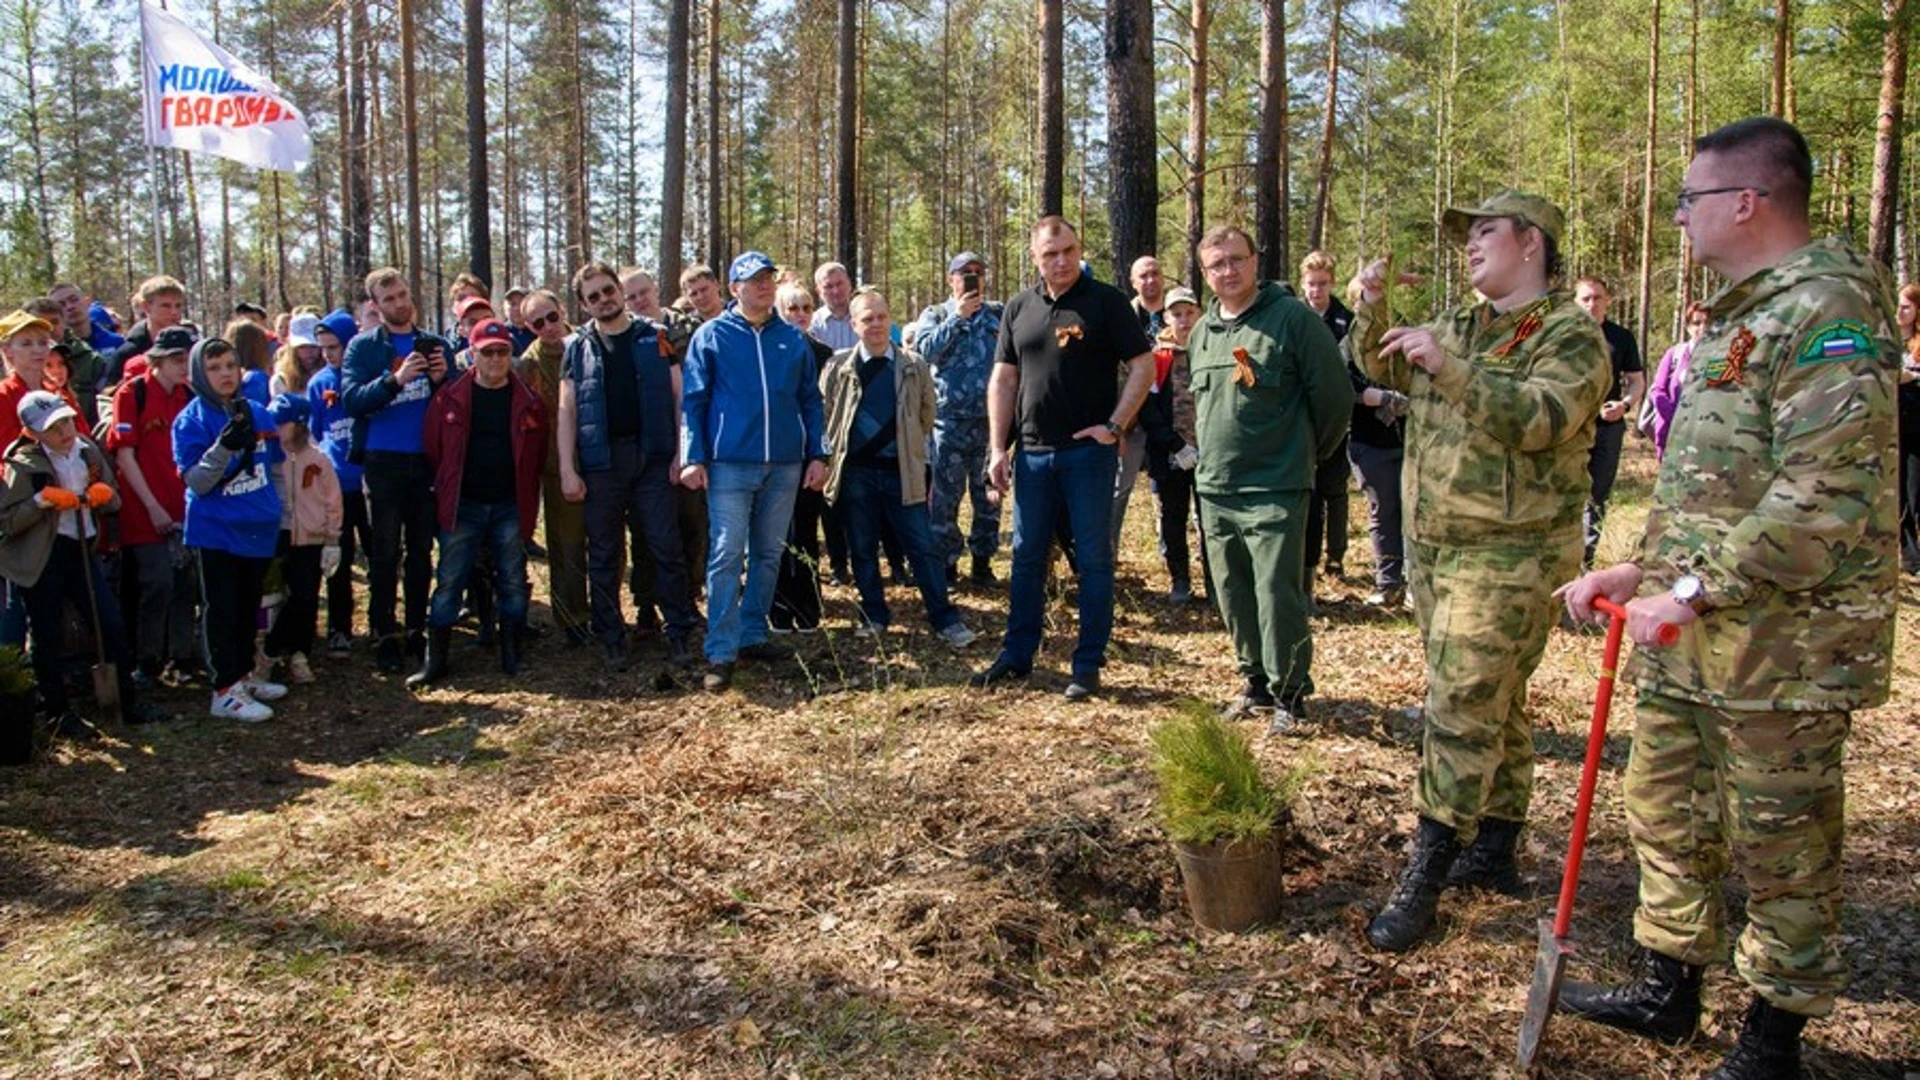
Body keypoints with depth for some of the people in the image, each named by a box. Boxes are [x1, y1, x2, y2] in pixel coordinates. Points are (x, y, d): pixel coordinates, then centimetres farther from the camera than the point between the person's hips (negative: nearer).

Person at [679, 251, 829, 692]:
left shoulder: (793, 339, 10)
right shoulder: (711, 336, 2)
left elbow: (810, 400, 12)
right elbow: (693, 401, 1)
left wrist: (818, 454, 4)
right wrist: (693, 458, -7)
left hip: (785, 464, 4)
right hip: (730, 462, -4)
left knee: (768, 553, 10)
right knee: (727, 554, -7)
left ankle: (752, 636, 22)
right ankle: (721, 652, -5)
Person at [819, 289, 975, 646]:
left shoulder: (913, 365, 1)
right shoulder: (839, 366, 0)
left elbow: (926, 414, 13)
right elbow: (824, 414, 6)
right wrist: (837, 451, 8)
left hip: (902, 471, 0)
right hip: (856, 472, 1)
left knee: (922, 547, 0)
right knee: (862, 550, 9)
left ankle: (945, 620, 6)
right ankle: (874, 617, 23)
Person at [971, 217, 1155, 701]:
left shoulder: (1106, 302, -3)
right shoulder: (1018, 309, 9)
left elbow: (1143, 365, -5)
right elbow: (1003, 380, 10)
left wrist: (1115, 425, -12)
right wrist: (998, 449, 4)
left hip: (1088, 451, -4)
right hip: (1032, 452, 4)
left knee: (1093, 557, 2)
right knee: (1026, 556, 11)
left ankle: (1088, 665, 11)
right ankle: (1017, 654, 22)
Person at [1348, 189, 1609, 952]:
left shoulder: (1569, 333, -8)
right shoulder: (1458, 329, 15)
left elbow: (1540, 417, -24)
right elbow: (1379, 367, 22)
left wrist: (1448, 367, -27)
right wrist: (1371, 312, 3)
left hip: (1507, 555, -8)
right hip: (1432, 546, 8)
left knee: (1464, 710, -10)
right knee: (1491, 707, 16)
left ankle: (1423, 881, -7)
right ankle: (1494, 854, 27)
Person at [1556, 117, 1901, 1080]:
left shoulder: (1827, 311, -16)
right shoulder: (1737, 315, 17)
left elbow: (1826, 500, -25)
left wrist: (1697, 591, -23)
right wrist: (1642, 570, 14)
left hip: (1781, 645, -10)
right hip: (1686, 639, 10)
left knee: (1780, 844, 5)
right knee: (1666, 809, 18)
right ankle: (1668, 990, 34)